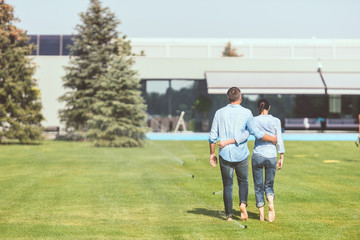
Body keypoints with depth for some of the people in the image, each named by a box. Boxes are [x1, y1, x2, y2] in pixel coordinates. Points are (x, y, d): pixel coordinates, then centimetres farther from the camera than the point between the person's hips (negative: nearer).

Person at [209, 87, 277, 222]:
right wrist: (272, 139, 13)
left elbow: (213, 136, 1)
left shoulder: (220, 113, 1)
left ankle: (229, 215, 7)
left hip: (225, 155, 1)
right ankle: (243, 203, -11)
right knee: (243, 182, 15)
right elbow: (257, 133, -2)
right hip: (241, 155, -1)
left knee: (227, 185, 8)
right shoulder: (246, 113, -5)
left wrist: (212, 153, 11)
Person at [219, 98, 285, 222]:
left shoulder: (254, 120, -3)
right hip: (271, 156, 1)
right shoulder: (276, 121, 1)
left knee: (258, 186, 9)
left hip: (257, 155, -1)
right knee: (269, 185, 14)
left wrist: (227, 142, -15)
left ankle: (261, 215, 4)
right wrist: (281, 158, 4)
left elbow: (245, 136, -16)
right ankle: (271, 203, -16)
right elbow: (279, 140, -1)